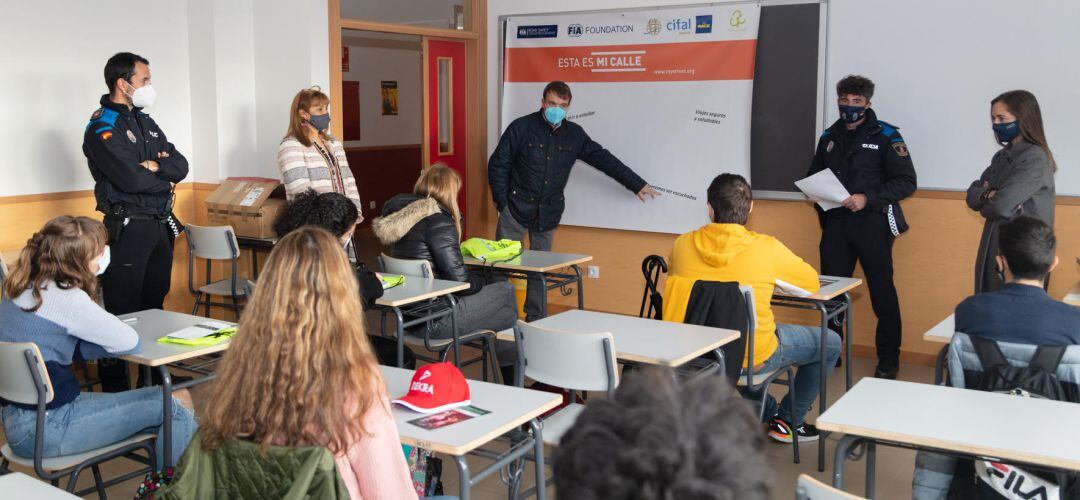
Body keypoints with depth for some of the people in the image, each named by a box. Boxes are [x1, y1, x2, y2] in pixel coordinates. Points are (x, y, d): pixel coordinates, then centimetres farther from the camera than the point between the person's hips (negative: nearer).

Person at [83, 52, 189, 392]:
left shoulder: (145, 122, 15)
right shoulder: (102, 127, -10)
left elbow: (181, 167, 7)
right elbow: (131, 179, -22)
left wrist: (155, 166, -12)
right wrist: (165, 173, -4)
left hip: (161, 224, 8)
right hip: (129, 226, -8)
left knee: (155, 303, 15)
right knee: (123, 309, -5)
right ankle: (114, 387, 3)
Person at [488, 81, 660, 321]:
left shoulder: (574, 134, 4)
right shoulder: (521, 127, -7)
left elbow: (604, 159, 9)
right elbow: (497, 164, -3)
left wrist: (637, 184, 9)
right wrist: (502, 201, -7)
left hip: (548, 213, 3)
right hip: (516, 208, -3)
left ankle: (535, 319, 20)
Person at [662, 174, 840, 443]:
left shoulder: (683, 244, -7)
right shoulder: (767, 248, -15)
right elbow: (812, 283, 2)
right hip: (753, 356, -4)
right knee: (830, 342, 19)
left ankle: (768, 411, 43)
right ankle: (787, 423, 28)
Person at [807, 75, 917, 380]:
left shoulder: (885, 136, -4)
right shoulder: (829, 137, 12)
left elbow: (906, 182, -8)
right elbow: (814, 176, 24)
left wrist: (868, 199, -18)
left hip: (872, 223, -4)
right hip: (836, 224, 5)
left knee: (882, 291, 2)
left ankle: (888, 360, 13)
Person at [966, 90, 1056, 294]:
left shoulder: (1035, 159, -15)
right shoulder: (1002, 156, 11)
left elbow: (1002, 206, -24)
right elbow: (972, 195, 7)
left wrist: (985, 203, -2)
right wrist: (988, 195, -14)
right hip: (993, 248, 8)